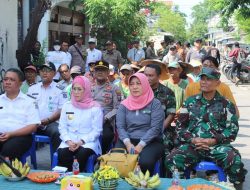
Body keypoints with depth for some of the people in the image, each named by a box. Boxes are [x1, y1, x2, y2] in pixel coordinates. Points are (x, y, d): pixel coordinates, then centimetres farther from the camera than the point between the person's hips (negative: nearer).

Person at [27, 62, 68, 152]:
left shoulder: (59, 90, 6)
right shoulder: (32, 89, 18)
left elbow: (62, 110, -2)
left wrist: (47, 120, -14)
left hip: (51, 123, -3)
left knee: (56, 132, -33)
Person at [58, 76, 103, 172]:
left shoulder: (95, 107, 1)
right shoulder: (67, 106, 12)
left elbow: (96, 130, -3)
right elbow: (62, 127, 9)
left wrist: (81, 141, -15)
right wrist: (68, 141, -9)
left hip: (88, 142, -2)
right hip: (69, 141, 2)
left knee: (82, 154, -33)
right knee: (62, 154, -29)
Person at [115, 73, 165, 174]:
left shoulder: (155, 104, 1)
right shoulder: (124, 104, 10)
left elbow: (155, 128, -8)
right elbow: (120, 127, 2)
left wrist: (140, 145, -18)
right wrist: (128, 143, -17)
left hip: (150, 142, -2)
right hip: (128, 141, 2)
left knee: (145, 162, -33)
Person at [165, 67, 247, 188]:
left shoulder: (226, 104, 8)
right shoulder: (190, 102, 14)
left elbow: (233, 129, 2)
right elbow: (180, 126, 11)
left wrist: (214, 140, -13)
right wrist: (192, 139, -8)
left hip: (218, 146, -1)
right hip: (192, 145, 1)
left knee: (236, 163, -30)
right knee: (172, 160, -26)